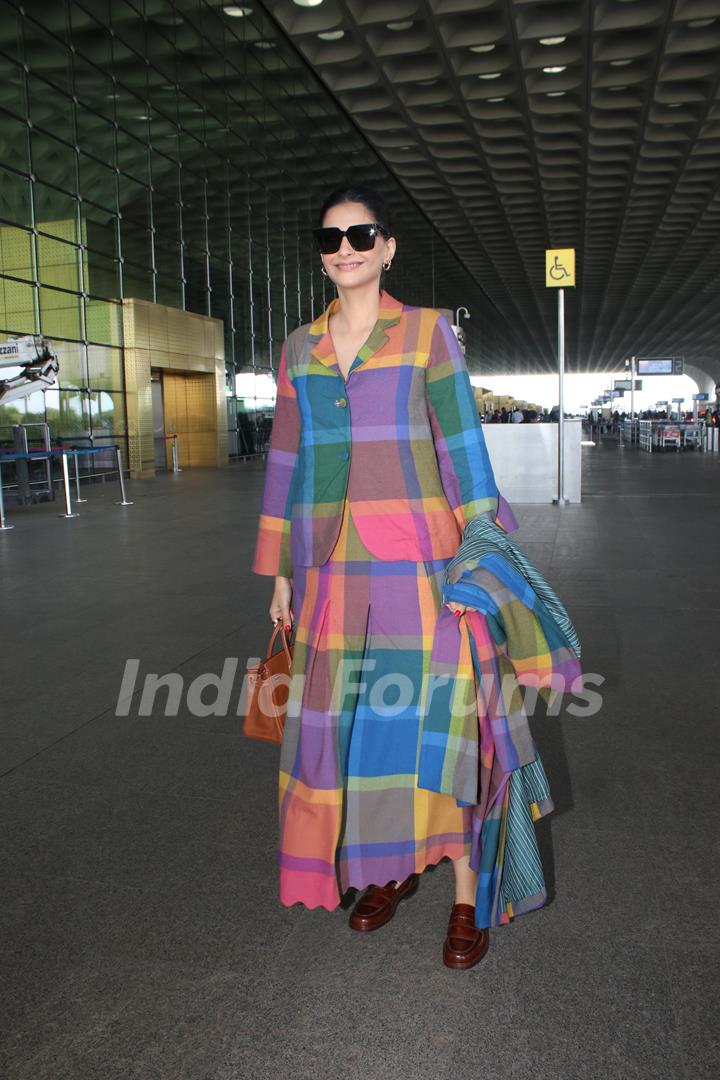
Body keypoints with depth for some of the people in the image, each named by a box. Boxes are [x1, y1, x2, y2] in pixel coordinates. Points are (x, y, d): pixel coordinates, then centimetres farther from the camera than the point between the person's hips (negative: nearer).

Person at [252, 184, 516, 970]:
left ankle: (466, 896, 16)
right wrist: (280, 570, 12)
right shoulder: (299, 349, 12)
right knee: (346, 717, 8)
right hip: (334, 571, 4)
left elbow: (462, 445, -1)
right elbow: (287, 459, 13)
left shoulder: (427, 332, 1)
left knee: (432, 715, -1)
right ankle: (389, 867, 29)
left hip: (416, 561, -4)